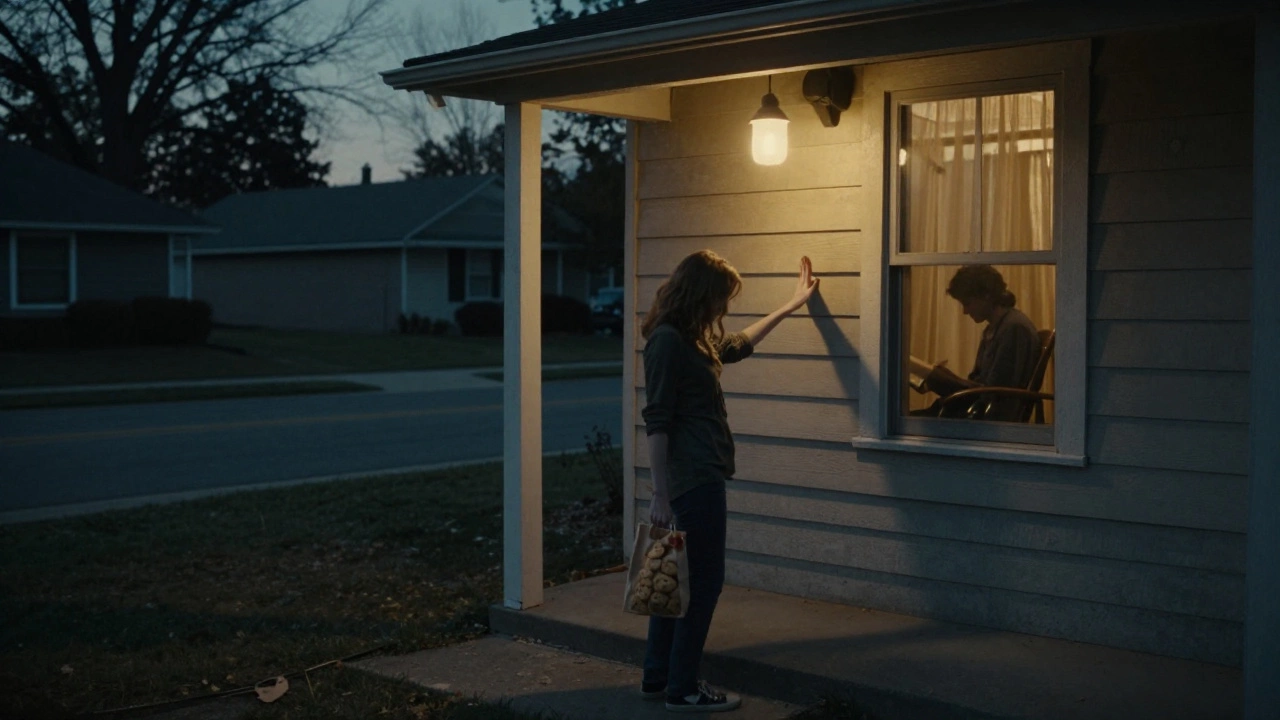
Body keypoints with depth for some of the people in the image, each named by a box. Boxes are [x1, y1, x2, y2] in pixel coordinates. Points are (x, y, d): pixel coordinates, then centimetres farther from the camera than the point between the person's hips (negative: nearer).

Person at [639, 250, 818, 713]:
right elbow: (656, 423, -18)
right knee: (703, 582, -3)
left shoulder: (695, 340, 16)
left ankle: (657, 677, 23)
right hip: (693, 481, -10)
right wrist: (660, 494, -20)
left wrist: (793, 304, 43)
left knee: (681, 578, 15)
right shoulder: (668, 341, -14)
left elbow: (739, 344, 36)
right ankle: (682, 689, 6)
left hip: (700, 478, 10)